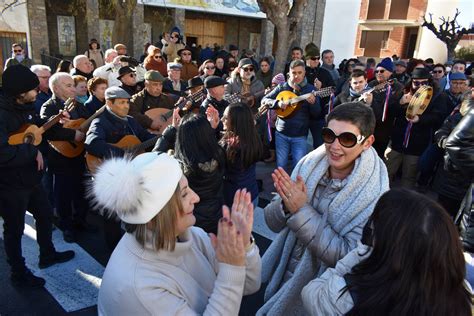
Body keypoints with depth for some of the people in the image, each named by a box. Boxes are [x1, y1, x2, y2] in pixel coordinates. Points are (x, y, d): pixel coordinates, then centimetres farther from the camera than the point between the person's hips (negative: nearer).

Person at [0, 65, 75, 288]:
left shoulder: (24, 107, 2)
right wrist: (32, 151, -28)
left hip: (30, 177, 9)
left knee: (45, 214, 22)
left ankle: (47, 255, 44)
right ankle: (18, 273, 29)